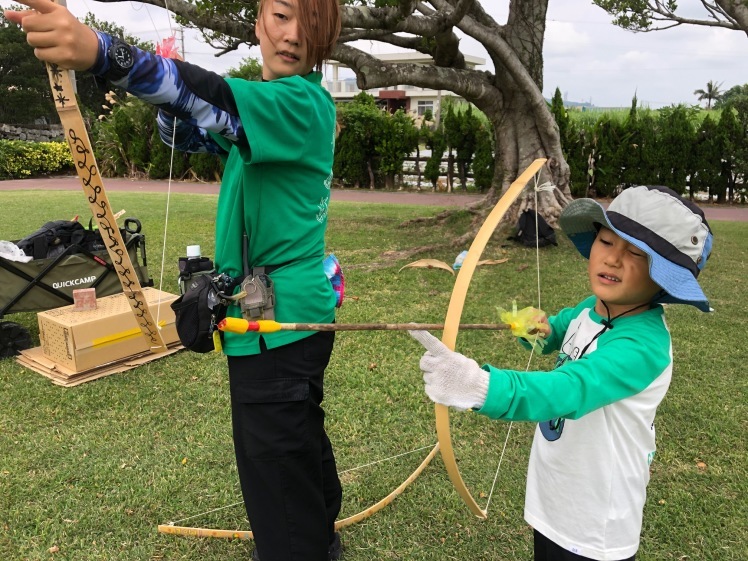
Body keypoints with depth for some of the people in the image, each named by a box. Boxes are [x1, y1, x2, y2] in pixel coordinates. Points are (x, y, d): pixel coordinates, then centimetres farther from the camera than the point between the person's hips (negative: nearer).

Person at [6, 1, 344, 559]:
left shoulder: (302, 102, -16)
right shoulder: (270, 101, 12)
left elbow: (218, 101, -36)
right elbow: (187, 133, 21)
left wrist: (100, 50, -48)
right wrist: (168, 81, 1)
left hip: (278, 321, -10)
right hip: (286, 315, 10)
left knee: (276, 466, 0)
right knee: (300, 436, 26)